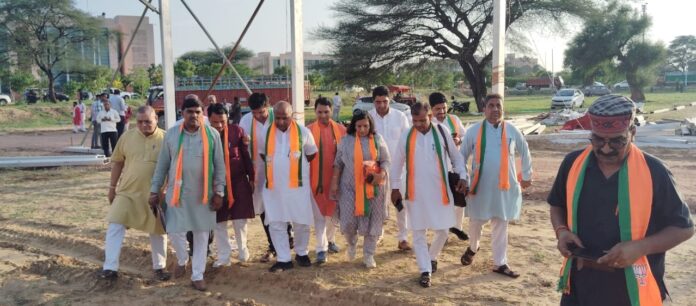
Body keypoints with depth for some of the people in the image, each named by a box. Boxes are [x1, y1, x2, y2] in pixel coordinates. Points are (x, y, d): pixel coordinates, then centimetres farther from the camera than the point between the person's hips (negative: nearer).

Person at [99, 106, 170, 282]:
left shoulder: (165, 139, -6)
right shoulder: (127, 137, 0)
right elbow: (117, 162, 8)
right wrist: (112, 186, 8)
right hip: (128, 191, 2)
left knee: (157, 230, 10)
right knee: (115, 226, -3)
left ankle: (159, 267, 25)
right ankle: (110, 268, 6)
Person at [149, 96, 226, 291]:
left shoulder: (212, 135, -3)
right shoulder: (171, 134, 0)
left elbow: (220, 165, 0)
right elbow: (162, 165, 6)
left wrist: (219, 192, -3)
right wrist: (154, 190, 4)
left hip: (203, 194, 0)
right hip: (177, 192, 0)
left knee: (201, 234, 6)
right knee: (175, 231, -1)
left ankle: (197, 275, 21)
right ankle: (182, 260, 33)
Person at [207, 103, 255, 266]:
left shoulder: (237, 130, -7)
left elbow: (246, 155, 0)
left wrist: (251, 178, 2)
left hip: (238, 181, 0)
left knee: (240, 220, 8)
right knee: (218, 222, 7)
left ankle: (243, 249, 31)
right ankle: (223, 256, 21)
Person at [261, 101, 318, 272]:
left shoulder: (303, 132, -5)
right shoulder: (266, 133, -1)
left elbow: (312, 154, 9)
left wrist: (297, 165, 9)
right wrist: (276, 166, 9)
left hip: (297, 185, -1)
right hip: (273, 186, 2)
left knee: (301, 222, 8)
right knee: (276, 224, 5)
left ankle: (301, 253, 30)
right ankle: (284, 259, 16)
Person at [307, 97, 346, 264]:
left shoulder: (341, 129, -2)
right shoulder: (309, 130, -6)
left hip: (336, 178, 2)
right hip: (316, 178, -2)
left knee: (333, 211, 17)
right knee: (319, 215, 3)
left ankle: (330, 240, 36)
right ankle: (321, 249, 9)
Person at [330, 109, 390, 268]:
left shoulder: (378, 139, 1)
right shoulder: (346, 140, 2)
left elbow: (386, 160, 2)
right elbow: (338, 163, 6)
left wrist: (381, 175, -16)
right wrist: (334, 182, 1)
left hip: (373, 187, 0)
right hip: (350, 187, 0)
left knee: (372, 221, 3)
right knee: (348, 221, -3)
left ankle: (369, 255, 19)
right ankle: (352, 244, 30)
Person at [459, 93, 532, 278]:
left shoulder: (512, 131, -1)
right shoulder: (473, 131, -5)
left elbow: (524, 152, 14)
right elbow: (462, 156, 5)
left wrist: (526, 176, 18)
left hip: (504, 187, 1)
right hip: (480, 186, -1)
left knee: (501, 225, 8)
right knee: (476, 222, 10)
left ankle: (500, 263, 20)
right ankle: (472, 248, 40)